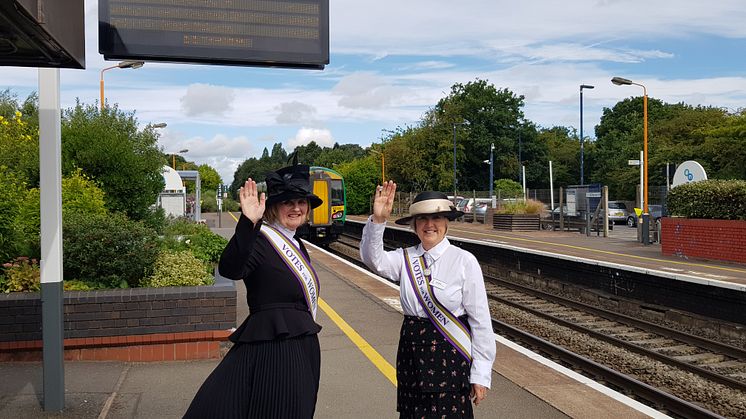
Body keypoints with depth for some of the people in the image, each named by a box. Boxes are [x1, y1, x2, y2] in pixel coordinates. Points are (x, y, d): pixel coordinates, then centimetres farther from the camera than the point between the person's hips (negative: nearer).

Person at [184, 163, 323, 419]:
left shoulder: (295, 244, 12)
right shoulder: (261, 239, -15)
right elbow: (229, 270, -36)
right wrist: (248, 223, -46)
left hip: (301, 350, 9)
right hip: (272, 349, -9)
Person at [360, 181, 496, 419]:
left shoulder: (464, 261, -8)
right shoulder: (406, 258, 3)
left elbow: (480, 320, -8)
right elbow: (373, 259, -14)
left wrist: (481, 375, -7)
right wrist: (377, 221, -30)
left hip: (451, 357, -3)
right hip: (412, 354, 4)